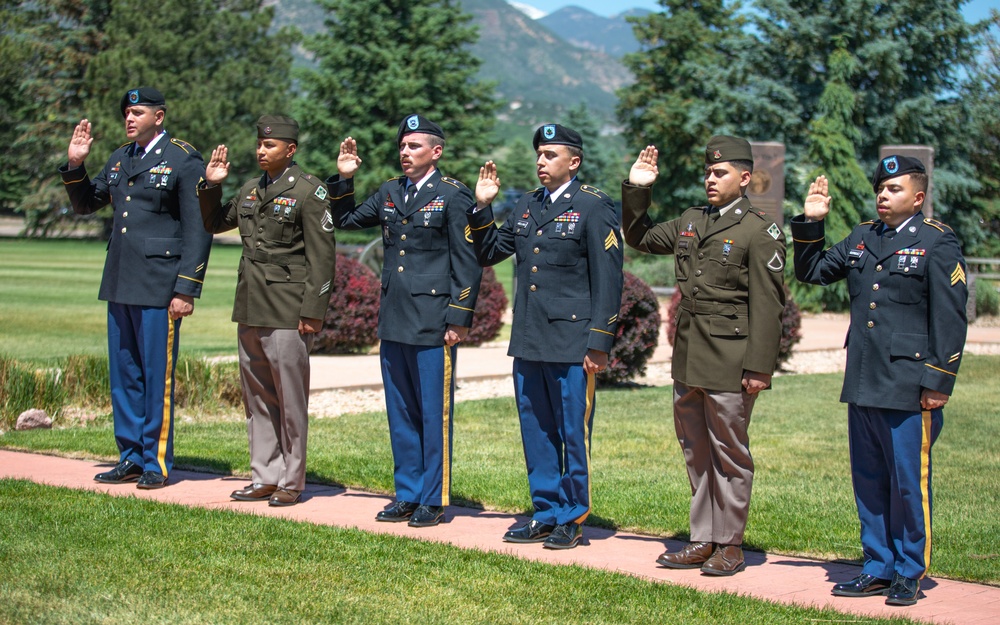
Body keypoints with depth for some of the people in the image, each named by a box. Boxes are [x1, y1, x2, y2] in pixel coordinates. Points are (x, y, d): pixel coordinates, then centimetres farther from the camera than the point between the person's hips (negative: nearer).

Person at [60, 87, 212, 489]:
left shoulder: (184, 161, -6)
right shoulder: (119, 159, 14)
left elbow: (198, 230, -9)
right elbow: (85, 204, 25)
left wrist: (186, 290, -14)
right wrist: (75, 165, 8)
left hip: (158, 288, -7)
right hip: (120, 285, 7)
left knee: (157, 375, -1)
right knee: (123, 374, 11)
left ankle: (157, 463, 7)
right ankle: (131, 459, 19)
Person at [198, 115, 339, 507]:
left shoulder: (308, 191, -7)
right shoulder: (250, 189, 14)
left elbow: (322, 256, -10)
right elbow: (214, 224, 28)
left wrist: (313, 311, -15)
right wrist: (211, 187, 12)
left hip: (288, 314, -7)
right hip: (250, 310, 7)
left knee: (290, 399, 0)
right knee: (257, 397, 12)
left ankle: (292, 482, 9)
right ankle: (265, 478, 21)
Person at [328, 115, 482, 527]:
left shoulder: (453, 196, -6)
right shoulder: (389, 193, 13)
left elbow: (466, 261, -8)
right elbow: (343, 219, 25)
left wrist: (459, 319, -12)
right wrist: (344, 179, 9)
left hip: (433, 323, -7)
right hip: (394, 321, 7)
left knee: (434, 413, 0)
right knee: (400, 413, 12)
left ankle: (434, 500, 8)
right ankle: (407, 495, 21)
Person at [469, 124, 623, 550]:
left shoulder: (593, 207, -6)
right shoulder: (527, 205, 13)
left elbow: (607, 279, -9)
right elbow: (488, 253, 21)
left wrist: (599, 343, -13)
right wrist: (482, 207, 6)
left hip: (571, 343, -7)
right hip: (528, 340, 7)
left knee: (573, 432, 1)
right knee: (536, 431, 12)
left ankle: (572, 519, 11)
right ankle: (546, 515, 21)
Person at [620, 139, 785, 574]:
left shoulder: (760, 232, -8)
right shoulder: (690, 223, 13)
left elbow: (767, 305, -12)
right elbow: (640, 237, 27)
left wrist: (759, 367, -17)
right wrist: (636, 190, 12)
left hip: (729, 365, -7)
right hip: (688, 359, 7)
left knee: (729, 454, 3)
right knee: (696, 454, 13)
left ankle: (730, 545, 13)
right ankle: (704, 541, 22)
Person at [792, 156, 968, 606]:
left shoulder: (937, 243, -4)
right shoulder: (861, 239, 13)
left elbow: (950, 319, -7)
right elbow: (811, 272, 23)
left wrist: (939, 383, -11)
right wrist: (811, 223, 9)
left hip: (909, 390, -6)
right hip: (862, 384, 6)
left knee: (908, 483, 0)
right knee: (869, 482, 11)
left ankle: (910, 574, 12)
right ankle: (879, 569, 22)